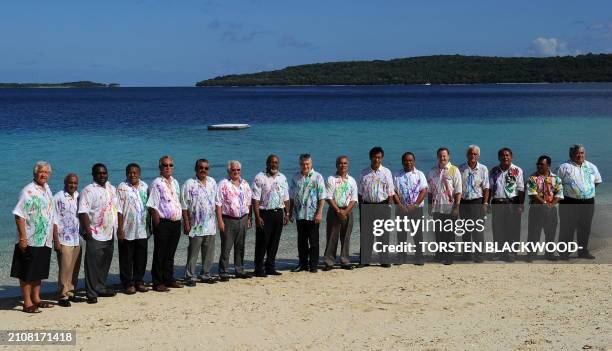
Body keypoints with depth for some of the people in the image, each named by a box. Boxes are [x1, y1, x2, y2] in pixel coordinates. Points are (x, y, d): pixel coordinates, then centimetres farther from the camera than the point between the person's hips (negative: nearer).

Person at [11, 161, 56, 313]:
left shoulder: (47, 190, 13)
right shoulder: (28, 191, -11)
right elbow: (19, 215, -17)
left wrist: (54, 236, 21)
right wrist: (22, 237, -22)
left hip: (44, 241, 8)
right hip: (29, 241, -8)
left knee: (39, 272, 15)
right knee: (27, 273, -1)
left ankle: (36, 299, 25)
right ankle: (27, 303, 3)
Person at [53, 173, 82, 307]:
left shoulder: (78, 197, 10)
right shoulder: (58, 198, -7)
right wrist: (56, 241, -12)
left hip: (77, 240, 6)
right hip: (64, 240, -6)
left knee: (75, 269, 9)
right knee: (65, 269, -5)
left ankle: (71, 293, 20)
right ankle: (63, 296, 2)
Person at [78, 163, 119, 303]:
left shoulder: (112, 189, 14)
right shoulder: (88, 191, -9)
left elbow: (116, 209, 21)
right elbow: (83, 213, -16)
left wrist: (117, 228, 15)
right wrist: (87, 231, -21)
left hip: (109, 234, 7)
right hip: (95, 235, -7)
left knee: (105, 264, 14)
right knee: (93, 265, -5)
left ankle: (101, 288, 27)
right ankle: (92, 293, -1)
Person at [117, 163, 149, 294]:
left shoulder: (145, 187, 10)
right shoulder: (122, 188, -5)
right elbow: (119, 210, -8)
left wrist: (149, 227, 15)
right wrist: (120, 229, -13)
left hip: (142, 230, 4)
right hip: (127, 231, -4)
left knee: (141, 258, 9)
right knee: (126, 259, 2)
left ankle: (139, 282, 20)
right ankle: (128, 284, 10)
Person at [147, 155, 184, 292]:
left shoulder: (175, 182, 14)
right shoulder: (157, 184, -9)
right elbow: (152, 207, -12)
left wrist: (181, 220, 13)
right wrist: (158, 225, -15)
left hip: (176, 223, 7)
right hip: (163, 223, -7)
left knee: (170, 254, 15)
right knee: (160, 254, 1)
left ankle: (169, 279, 24)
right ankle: (157, 283, 8)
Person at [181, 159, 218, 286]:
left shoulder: (212, 182, 10)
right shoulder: (189, 184, -7)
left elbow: (216, 202, 17)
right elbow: (184, 206, -8)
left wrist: (217, 219, 12)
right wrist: (186, 223, -12)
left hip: (210, 225, 5)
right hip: (196, 226, -5)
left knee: (209, 252, 10)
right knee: (193, 253, -3)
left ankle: (205, 275, 21)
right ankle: (190, 277, 5)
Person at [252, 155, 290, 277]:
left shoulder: (282, 178, 11)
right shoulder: (260, 178, -6)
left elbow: (286, 198, 16)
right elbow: (255, 199, -10)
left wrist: (287, 214, 9)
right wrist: (258, 217, -16)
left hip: (278, 213, 5)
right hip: (265, 213, -5)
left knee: (274, 242, 9)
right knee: (262, 242, -2)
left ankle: (270, 267, 18)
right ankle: (259, 269, 4)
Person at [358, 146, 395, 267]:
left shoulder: (386, 172, 3)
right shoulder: (364, 173, 5)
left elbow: (390, 192, 1)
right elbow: (360, 193, 7)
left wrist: (389, 206, -6)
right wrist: (361, 208, 1)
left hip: (382, 206, -1)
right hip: (367, 205, 1)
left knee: (383, 234, 4)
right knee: (366, 233, 2)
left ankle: (384, 260, 10)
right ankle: (364, 260, 8)